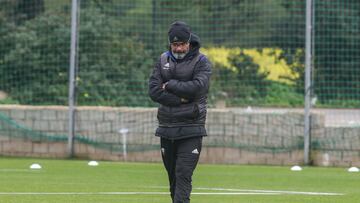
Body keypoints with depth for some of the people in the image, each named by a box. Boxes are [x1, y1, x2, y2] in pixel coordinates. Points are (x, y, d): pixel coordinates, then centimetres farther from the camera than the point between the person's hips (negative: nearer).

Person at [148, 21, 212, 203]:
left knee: (183, 175, -13)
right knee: (173, 177, 10)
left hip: (191, 129, -5)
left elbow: (197, 87, -20)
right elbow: (154, 91, -2)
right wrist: (181, 99, -13)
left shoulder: (201, 62, -2)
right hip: (167, 128, 5)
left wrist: (170, 85, -10)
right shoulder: (163, 60, 10)